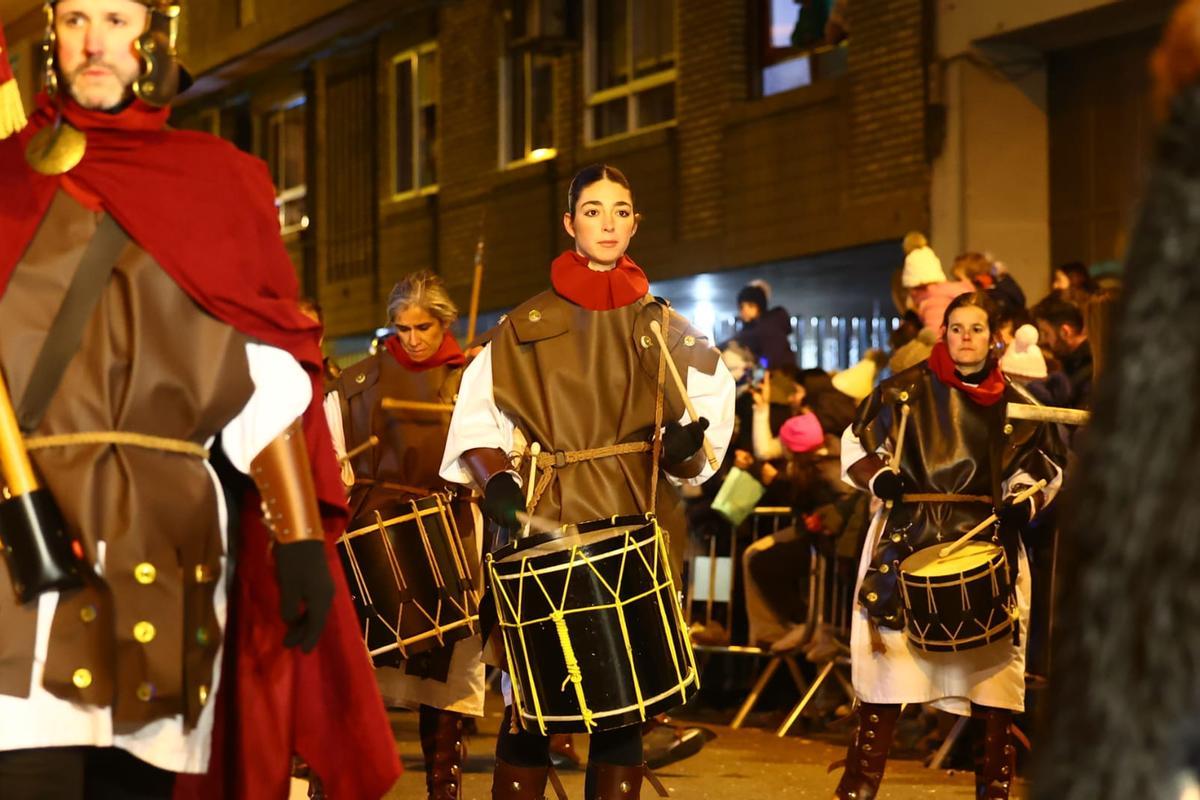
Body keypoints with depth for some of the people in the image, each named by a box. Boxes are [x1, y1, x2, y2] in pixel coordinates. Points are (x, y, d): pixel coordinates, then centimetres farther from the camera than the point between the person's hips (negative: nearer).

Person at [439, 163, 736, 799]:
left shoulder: (663, 330, 13)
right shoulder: (527, 327, 9)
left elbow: (691, 460, 9)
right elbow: (477, 421, 5)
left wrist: (682, 448, -13)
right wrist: (495, 479, -13)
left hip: (635, 526, 1)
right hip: (546, 526, -1)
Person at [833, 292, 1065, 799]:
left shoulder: (1014, 404, 9)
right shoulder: (908, 389, 2)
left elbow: (1043, 467, 16)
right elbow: (856, 443, 8)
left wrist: (1024, 500, -4)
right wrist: (878, 476, -11)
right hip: (910, 540, -2)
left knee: (990, 664, -1)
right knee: (889, 656, -7)